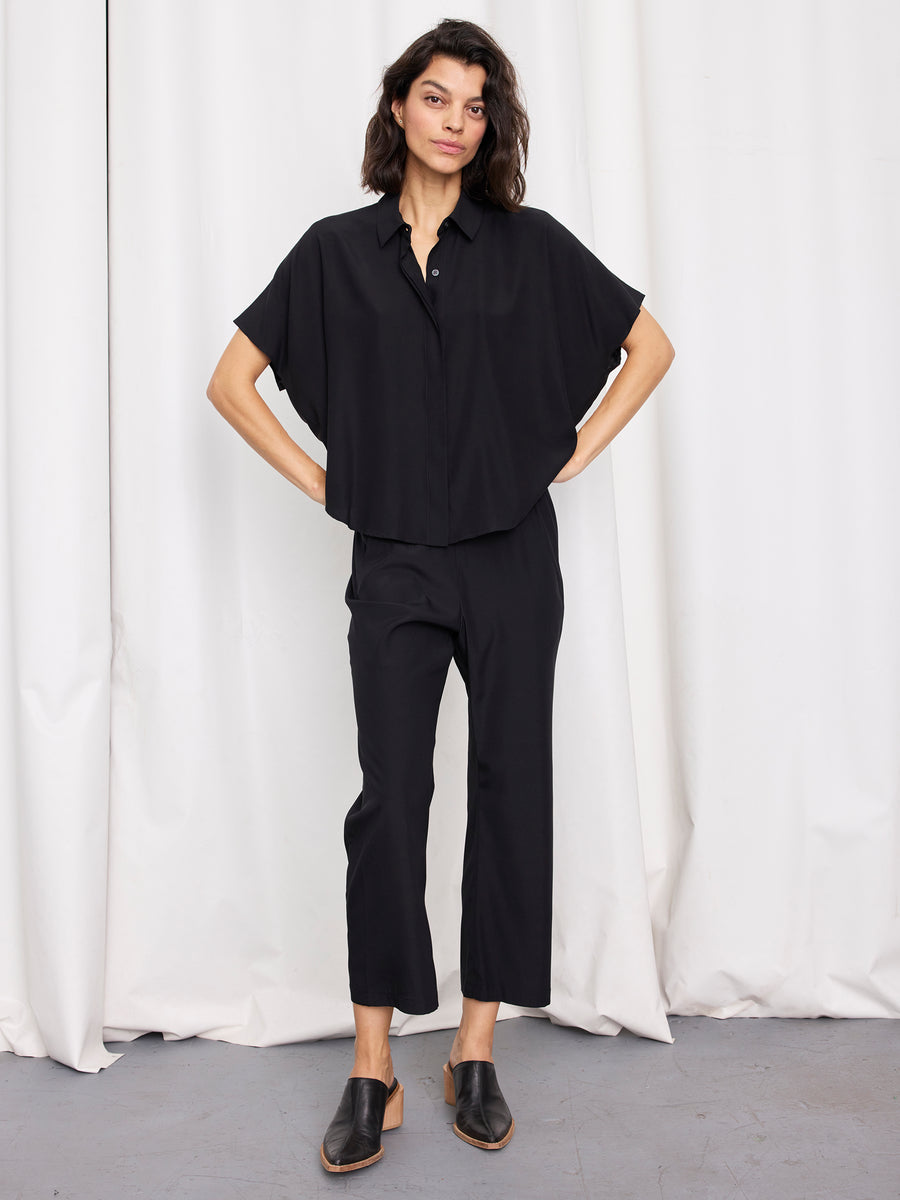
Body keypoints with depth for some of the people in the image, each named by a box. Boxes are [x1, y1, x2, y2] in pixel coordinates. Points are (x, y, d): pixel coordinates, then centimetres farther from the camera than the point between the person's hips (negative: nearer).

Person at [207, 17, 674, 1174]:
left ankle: (477, 1049, 18)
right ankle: (373, 1071, 8)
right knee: (389, 797, -3)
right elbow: (231, 380, 9)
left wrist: (572, 454, 3)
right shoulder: (337, 250, 6)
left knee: (509, 788, 4)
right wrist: (320, 480, 2)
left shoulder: (531, 244, 5)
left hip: (513, 557, 1)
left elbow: (650, 345, 11)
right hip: (394, 565, 0)